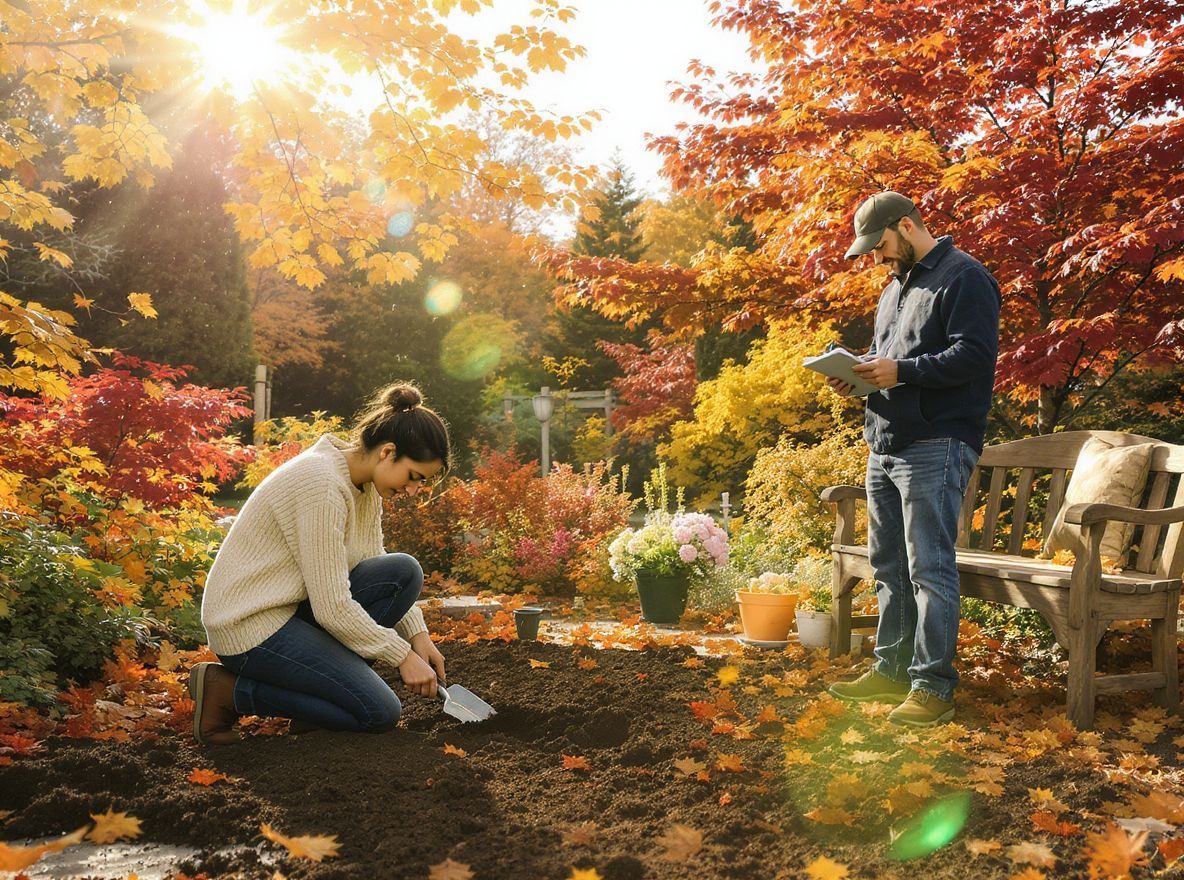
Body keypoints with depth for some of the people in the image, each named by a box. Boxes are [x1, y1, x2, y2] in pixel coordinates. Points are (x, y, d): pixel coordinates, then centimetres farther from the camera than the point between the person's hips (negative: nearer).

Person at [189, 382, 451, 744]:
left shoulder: (365, 483, 2)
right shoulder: (322, 484, -26)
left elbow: (374, 567, 13)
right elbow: (333, 607, -24)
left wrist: (418, 636, 3)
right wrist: (403, 656, -15)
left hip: (294, 605, 9)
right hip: (250, 625, -9)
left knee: (404, 571, -6)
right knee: (380, 713, -11)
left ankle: (327, 675, 4)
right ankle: (228, 690, -3)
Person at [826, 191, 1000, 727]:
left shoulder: (964, 277, -7)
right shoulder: (895, 287, 22)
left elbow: (975, 356, -17)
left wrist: (901, 371, -21)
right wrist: (860, 375, 7)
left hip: (935, 446, -9)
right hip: (886, 445, 9)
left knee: (930, 568, -8)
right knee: (889, 566, 13)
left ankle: (933, 687, -1)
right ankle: (891, 670, 23)